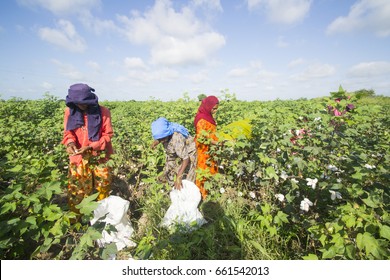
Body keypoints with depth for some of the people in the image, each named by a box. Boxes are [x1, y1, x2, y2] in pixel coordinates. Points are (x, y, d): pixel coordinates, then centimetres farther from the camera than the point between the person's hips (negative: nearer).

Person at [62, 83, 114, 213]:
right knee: (76, 189, 8)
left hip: (99, 156, -2)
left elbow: (108, 135, -9)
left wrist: (91, 146, -22)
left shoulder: (103, 111, -11)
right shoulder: (70, 111, -1)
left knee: (103, 187, 10)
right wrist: (70, 142, -20)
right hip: (78, 157, 2)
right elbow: (68, 132, 4)